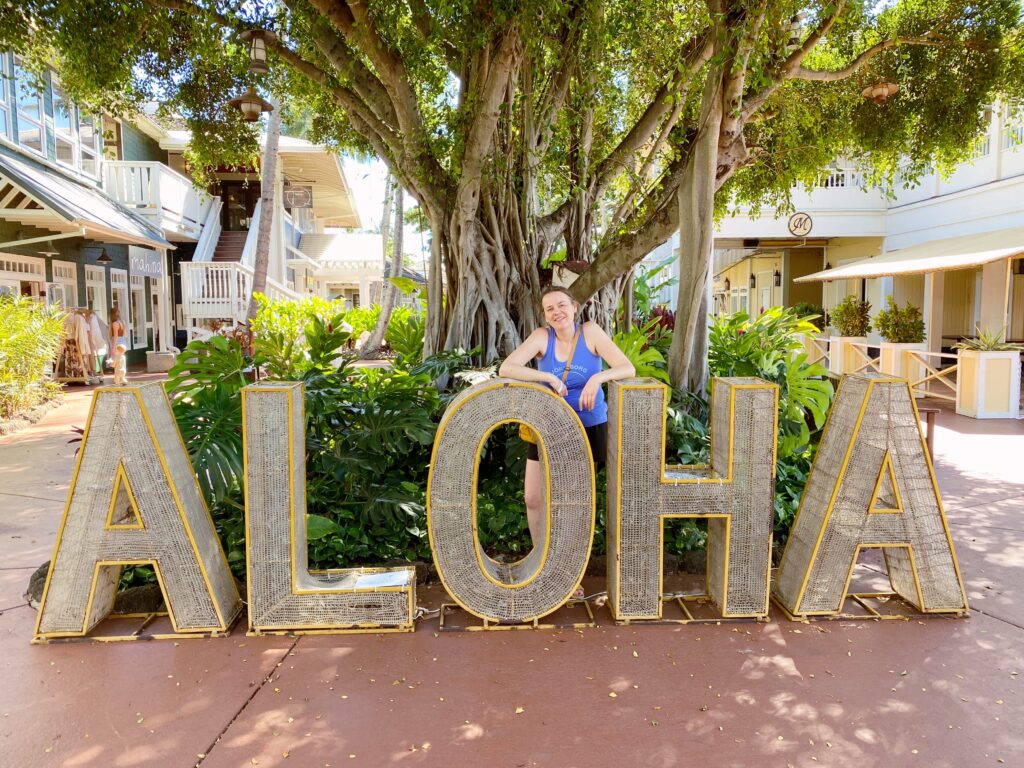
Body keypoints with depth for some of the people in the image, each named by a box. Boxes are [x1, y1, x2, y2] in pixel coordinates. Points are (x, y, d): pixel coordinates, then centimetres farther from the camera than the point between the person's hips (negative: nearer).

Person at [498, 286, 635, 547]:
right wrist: (549, 377, -29)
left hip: (589, 425, -1)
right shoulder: (542, 337, -11)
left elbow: (628, 369, -18)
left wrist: (597, 378, -36)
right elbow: (505, 369, -22)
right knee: (534, 498, 3)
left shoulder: (590, 332, -12)